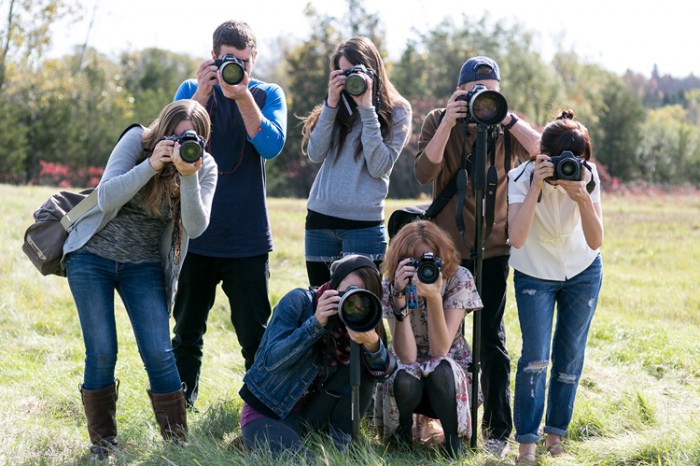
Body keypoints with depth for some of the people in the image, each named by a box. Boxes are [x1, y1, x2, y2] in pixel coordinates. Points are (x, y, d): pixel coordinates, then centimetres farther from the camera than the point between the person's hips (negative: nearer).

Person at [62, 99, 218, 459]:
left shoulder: (205, 167, -6)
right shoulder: (137, 141, -11)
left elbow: (195, 227, -19)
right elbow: (106, 198, -21)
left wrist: (188, 175, -33)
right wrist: (152, 164, -32)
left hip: (144, 266, 1)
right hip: (92, 255, -1)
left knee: (159, 353, -9)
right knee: (101, 353, -4)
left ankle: (176, 440, 5)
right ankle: (102, 441, 13)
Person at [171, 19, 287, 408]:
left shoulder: (268, 95, 3)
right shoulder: (191, 90, 5)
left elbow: (272, 145, -13)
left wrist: (243, 96, -21)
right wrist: (203, 93, -19)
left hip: (248, 238, -1)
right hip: (195, 232, 1)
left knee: (255, 334, 0)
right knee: (187, 331, 10)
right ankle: (180, 403, 20)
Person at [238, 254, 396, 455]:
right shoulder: (298, 301, -14)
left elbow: (385, 371, -16)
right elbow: (272, 360, -24)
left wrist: (372, 342, -37)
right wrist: (316, 323, -32)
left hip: (308, 414, 5)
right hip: (265, 414, -5)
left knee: (362, 369, -13)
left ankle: (340, 445, -8)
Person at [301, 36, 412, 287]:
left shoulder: (397, 111, -1)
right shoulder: (338, 106, 11)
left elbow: (379, 167, -12)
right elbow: (315, 155, -1)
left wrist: (366, 109, -15)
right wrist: (331, 103, -8)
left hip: (363, 223, -4)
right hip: (320, 218, 4)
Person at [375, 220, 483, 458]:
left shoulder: (459, 279, -17)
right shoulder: (391, 286, -15)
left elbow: (440, 351, -25)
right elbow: (406, 357, -26)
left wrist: (433, 297, -38)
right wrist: (400, 299, -36)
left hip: (449, 375, -1)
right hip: (410, 371, 1)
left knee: (439, 370, -35)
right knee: (404, 380, -34)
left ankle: (453, 445, -16)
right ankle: (402, 435, -2)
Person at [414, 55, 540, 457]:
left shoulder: (507, 129, -1)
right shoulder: (438, 121, -2)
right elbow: (425, 173, -15)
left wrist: (508, 119, -24)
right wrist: (448, 124, -23)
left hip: (493, 248, -1)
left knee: (491, 338, -1)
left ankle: (498, 430, 5)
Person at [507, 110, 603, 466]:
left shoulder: (587, 176, -19)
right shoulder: (523, 177, -25)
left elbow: (595, 241, -23)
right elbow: (517, 238, -38)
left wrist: (583, 198, -38)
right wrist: (536, 188, -43)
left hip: (583, 273, 2)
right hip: (535, 274, -2)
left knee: (571, 355, 7)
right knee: (535, 357, -10)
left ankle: (556, 436, 20)